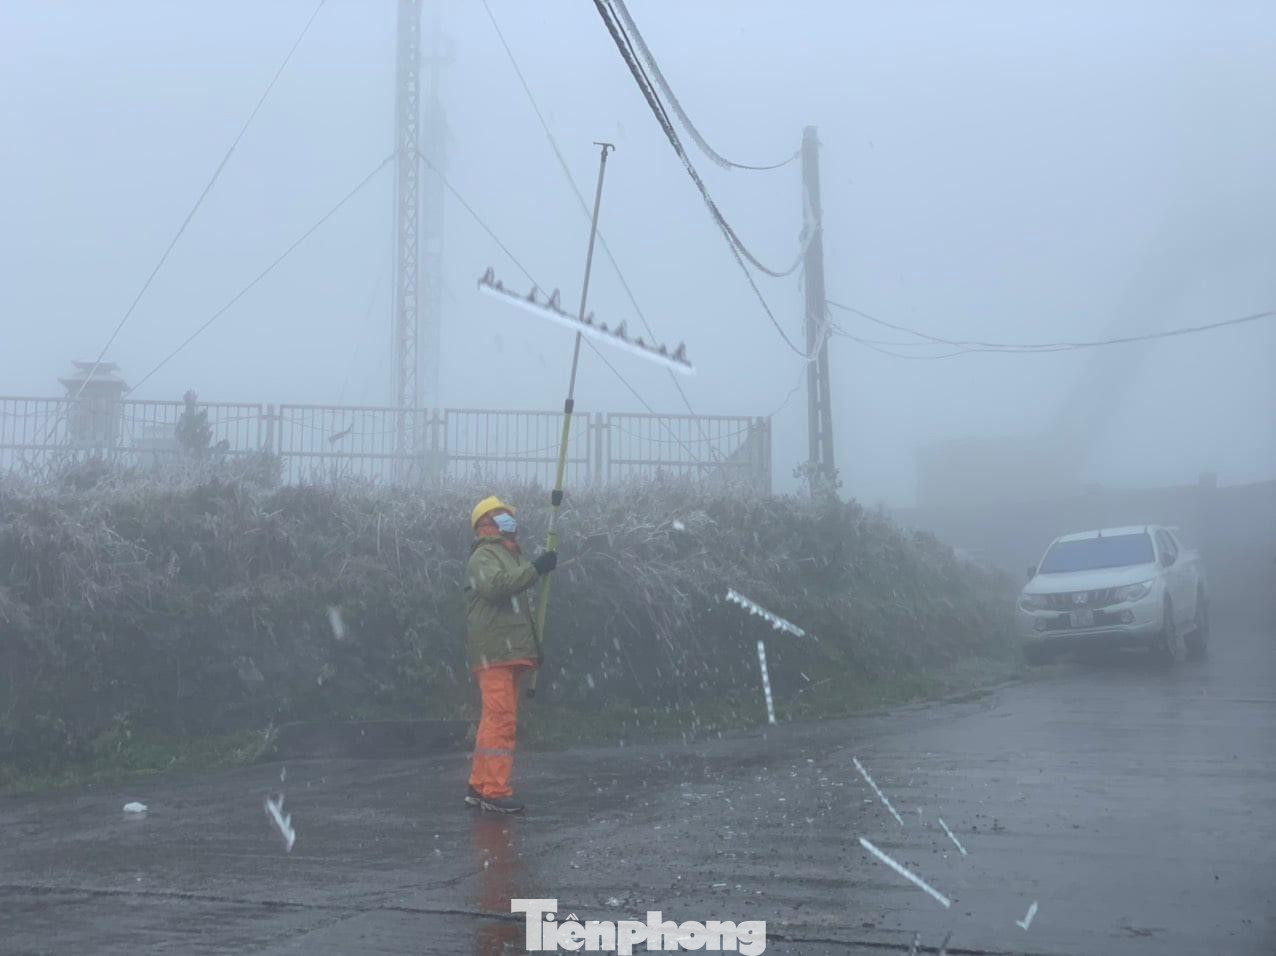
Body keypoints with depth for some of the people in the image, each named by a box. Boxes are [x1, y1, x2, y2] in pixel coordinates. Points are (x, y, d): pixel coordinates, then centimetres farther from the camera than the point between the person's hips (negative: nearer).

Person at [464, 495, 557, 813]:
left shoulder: (509, 556, 28)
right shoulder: (484, 556, -5)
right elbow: (495, 585, -27)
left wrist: (534, 645, 27)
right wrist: (534, 569, -27)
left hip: (510, 653, 10)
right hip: (494, 652, -10)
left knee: (496, 719, 12)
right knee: (501, 718, -15)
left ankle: (479, 787, 16)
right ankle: (494, 791, -17)